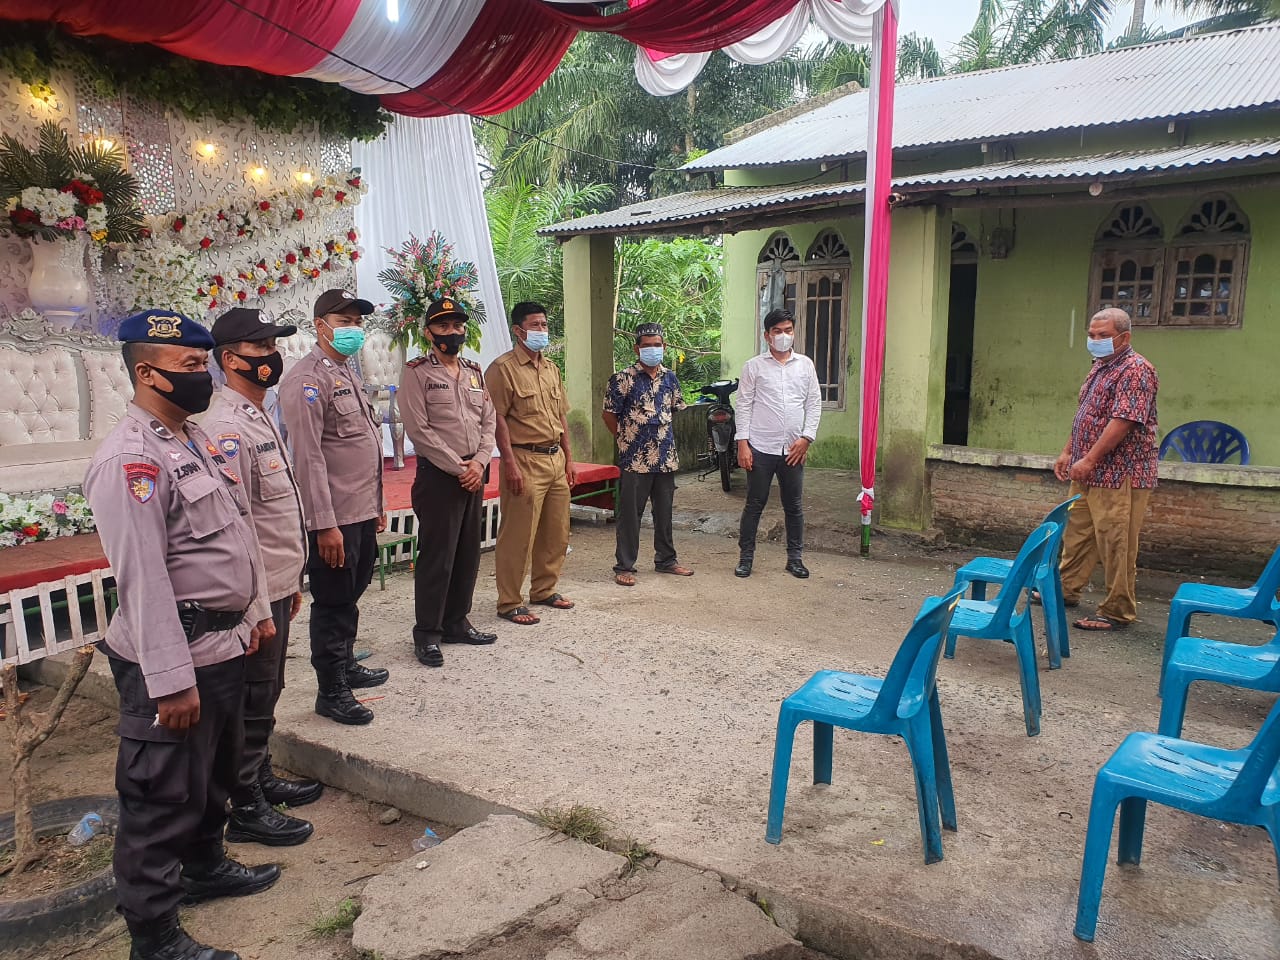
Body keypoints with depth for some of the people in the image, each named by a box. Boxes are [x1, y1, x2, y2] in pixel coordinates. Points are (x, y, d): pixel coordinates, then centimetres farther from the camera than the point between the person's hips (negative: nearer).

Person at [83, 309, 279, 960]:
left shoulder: (195, 438, 10)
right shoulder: (130, 460, -21)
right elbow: (142, 579, -25)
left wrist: (245, 617, 19)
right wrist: (171, 681, -24)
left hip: (222, 645, 10)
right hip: (174, 660, -10)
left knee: (216, 773, 26)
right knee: (163, 796, 5)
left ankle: (205, 867, 48)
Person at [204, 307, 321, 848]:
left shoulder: (259, 418, 11)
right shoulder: (227, 429, -20)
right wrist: (257, 609, -21)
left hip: (276, 587, 9)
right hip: (255, 596, -9)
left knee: (266, 696, 21)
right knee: (253, 704, 4)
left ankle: (262, 779, 37)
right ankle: (246, 810, 19)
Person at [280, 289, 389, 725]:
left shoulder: (349, 374, 16)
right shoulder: (308, 378, -13)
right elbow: (308, 456, -19)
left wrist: (377, 504, 20)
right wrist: (325, 524, -22)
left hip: (363, 513, 9)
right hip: (335, 517, -9)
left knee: (351, 596, 20)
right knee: (333, 603, 2)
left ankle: (347, 665, 35)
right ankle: (332, 692, 14)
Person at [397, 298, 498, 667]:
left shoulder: (474, 371, 14)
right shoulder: (417, 372, -4)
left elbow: (489, 422, 11)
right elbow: (418, 429, -12)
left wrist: (479, 463, -5)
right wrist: (457, 468, -13)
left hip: (474, 473, 6)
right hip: (438, 474, -6)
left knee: (468, 553, 12)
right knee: (437, 556, -3)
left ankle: (456, 623, 25)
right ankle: (427, 634, 9)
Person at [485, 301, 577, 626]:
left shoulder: (550, 368, 16)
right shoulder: (503, 368, -8)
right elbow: (498, 419, -13)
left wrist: (568, 459, 16)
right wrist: (510, 464, -18)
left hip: (555, 459, 8)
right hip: (525, 461, -8)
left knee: (556, 532, 14)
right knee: (518, 536, -3)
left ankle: (544, 590, 29)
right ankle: (509, 603, 8)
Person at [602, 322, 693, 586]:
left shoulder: (670, 378, 7)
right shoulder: (623, 379, -9)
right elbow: (609, 414, -3)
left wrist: (663, 435, 14)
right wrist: (626, 439, 2)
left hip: (666, 458, 5)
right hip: (635, 460, -5)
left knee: (664, 511, 15)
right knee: (629, 514, 1)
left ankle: (666, 559, 29)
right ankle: (624, 566, 10)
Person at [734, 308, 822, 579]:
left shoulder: (805, 365, 8)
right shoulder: (754, 366, 1)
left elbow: (814, 404, 7)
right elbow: (744, 405, -1)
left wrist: (806, 438, -4)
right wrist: (743, 443, -8)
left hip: (793, 448, 2)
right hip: (761, 447, -2)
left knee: (794, 506, 10)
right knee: (754, 504, 4)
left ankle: (795, 558, 20)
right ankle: (746, 557, 15)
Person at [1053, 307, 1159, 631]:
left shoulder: (1135, 370, -14)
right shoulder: (1100, 367, 16)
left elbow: (1123, 420, -23)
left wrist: (1089, 460, -23)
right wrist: (1068, 452, 17)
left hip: (1119, 474, -10)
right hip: (1089, 473, 10)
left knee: (1116, 544, -5)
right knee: (1077, 533, 17)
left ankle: (1117, 612, 3)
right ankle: (1067, 590, 30)